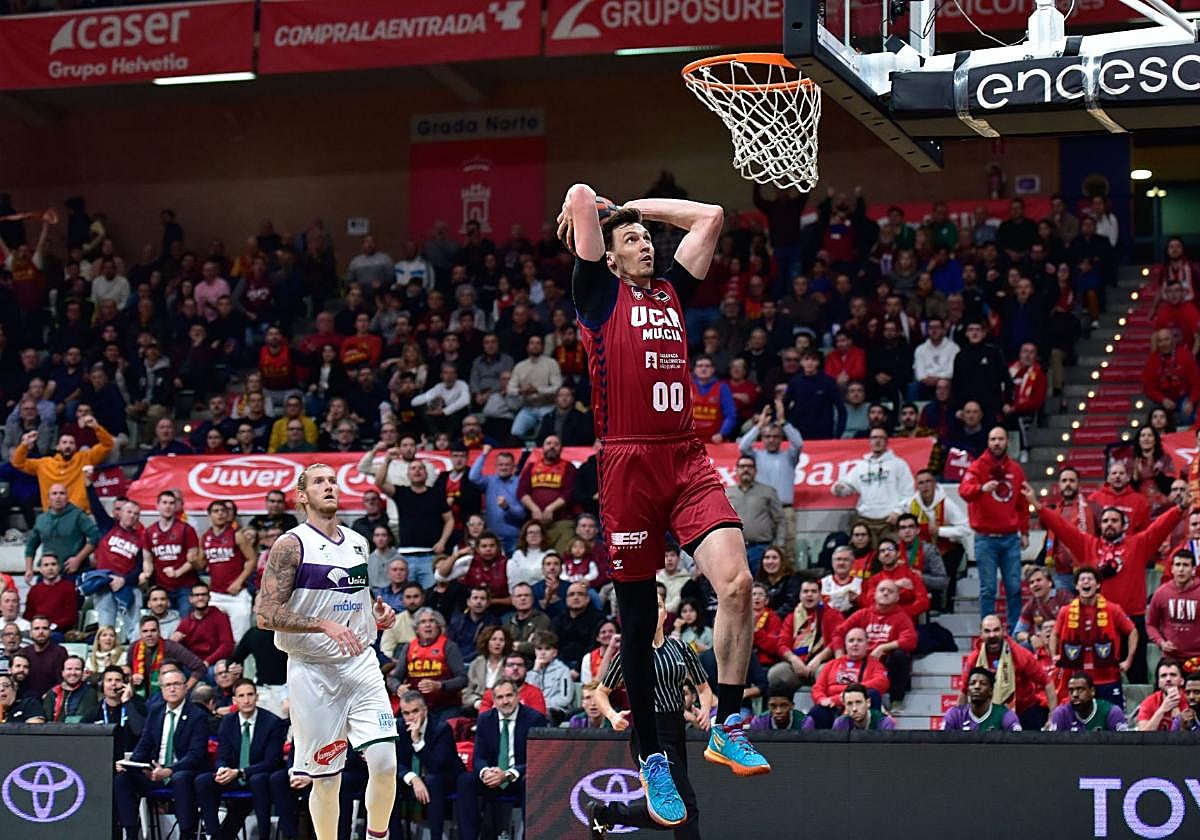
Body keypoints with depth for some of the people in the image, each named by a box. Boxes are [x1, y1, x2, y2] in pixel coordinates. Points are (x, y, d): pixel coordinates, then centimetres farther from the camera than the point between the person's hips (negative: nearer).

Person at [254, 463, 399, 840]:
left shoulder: (358, 544, 12)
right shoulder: (291, 545, -7)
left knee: (384, 761, -9)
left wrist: (378, 615, 6)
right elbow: (266, 614, -14)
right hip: (313, 671, -4)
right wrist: (324, 625, -23)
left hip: (361, 664, 4)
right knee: (325, 776, 2)